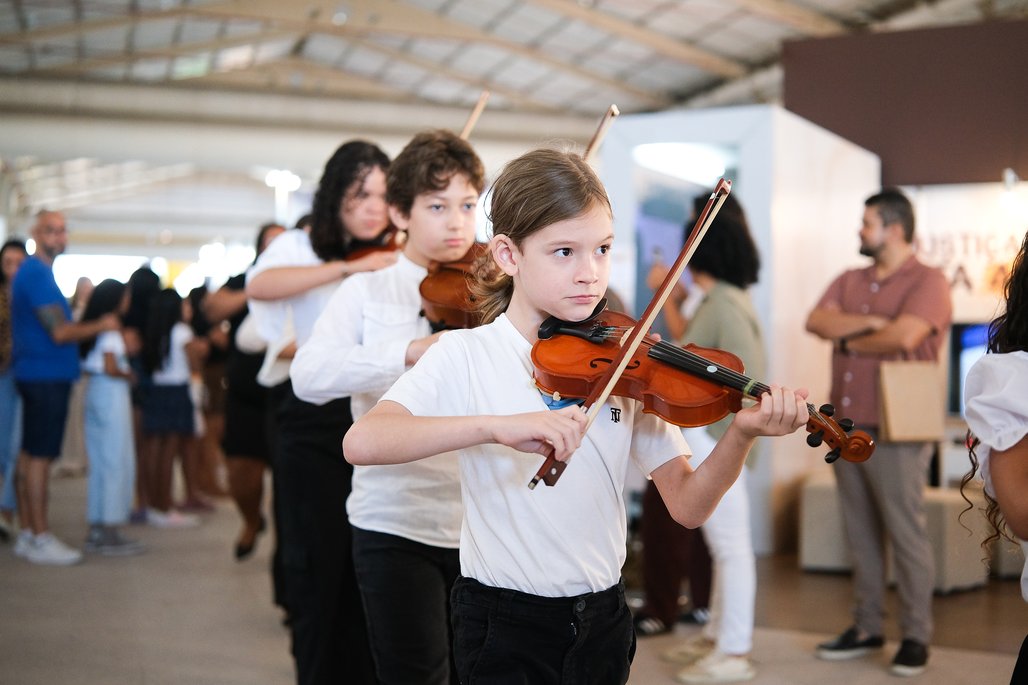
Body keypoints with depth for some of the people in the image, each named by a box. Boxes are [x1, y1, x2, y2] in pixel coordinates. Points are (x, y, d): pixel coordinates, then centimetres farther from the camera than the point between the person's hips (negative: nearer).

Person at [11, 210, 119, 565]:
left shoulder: (33, 272, 16)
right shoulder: (38, 274, -15)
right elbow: (59, 332, -18)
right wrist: (102, 326, -6)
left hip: (38, 374, 10)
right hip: (47, 376, -10)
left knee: (31, 454, 11)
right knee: (40, 456, -7)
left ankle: (27, 534, 17)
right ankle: (39, 539, -4)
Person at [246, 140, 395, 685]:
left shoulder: (398, 265, 8)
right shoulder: (300, 247, 2)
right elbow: (259, 287, -21)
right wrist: (350, 267, -27)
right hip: (316, 423, -2)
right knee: (319, 564, 2)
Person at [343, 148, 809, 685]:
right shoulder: (467, 356, -10)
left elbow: (687, 506, -3)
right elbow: (360, 442, -26)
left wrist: (742, 435, -21)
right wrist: (496, 425, -38)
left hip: (603, 619, 4)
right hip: (503, 626, -3)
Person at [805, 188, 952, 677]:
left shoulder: (927, 282, -5)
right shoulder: (850, 282, 16)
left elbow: (903, 336, -21)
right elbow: (816, 322, 0)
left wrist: (849, 341, -5)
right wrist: (871, 323, -12)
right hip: (847, 429, 7)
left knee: (906, 534, -3)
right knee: (860, 534, 11)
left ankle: (916, 638, 5)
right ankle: (866, 628, 20)